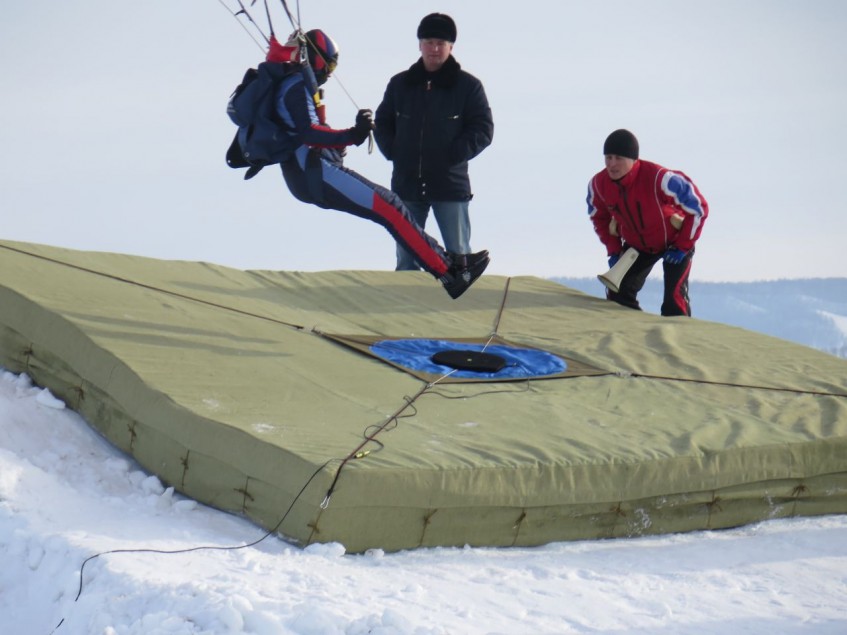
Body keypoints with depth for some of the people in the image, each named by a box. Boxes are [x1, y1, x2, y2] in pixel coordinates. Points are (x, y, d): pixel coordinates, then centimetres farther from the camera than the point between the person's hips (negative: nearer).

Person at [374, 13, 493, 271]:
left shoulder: (468, 86, 0)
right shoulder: (400, 84, 9)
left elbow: (483, 129, -3)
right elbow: (382, 123, 16)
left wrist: (454, 155, -13)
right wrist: (393, 152, 0)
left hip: (451, 185, -3)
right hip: (406, 184, 3)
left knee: (459, 256, 0)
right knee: (406, 257, 9)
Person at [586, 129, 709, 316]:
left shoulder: (659, 179, -35)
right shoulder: (598, 185, -20)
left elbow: (698, 208, -23)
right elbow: (599, 217, 4)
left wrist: (682, 247, -20)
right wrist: (613, 251, -5)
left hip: (675, 242, -5)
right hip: (636, 246, 5)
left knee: (674, 299, -18)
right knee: (618, 295, -5)